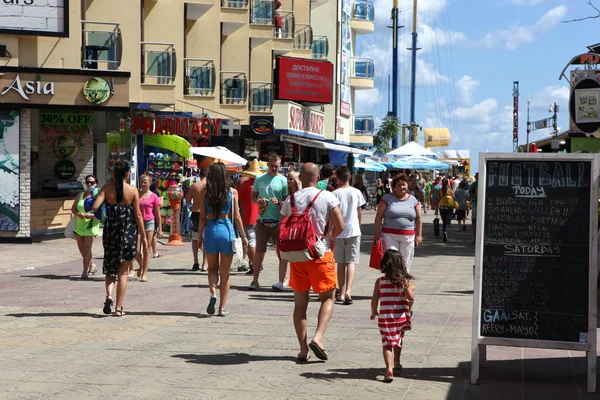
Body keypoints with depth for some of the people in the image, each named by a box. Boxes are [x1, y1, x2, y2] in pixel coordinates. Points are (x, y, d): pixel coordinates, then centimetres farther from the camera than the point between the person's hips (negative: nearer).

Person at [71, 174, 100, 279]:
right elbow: (73, 209, 11)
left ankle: (85, 271, 1)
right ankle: (92, 265, 35)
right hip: (79, 225, 6)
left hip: (91, 225, -6)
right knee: (81, 248, 13)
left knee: (87, 249, -7)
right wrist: (78, 214, -9)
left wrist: (92, 215, -24)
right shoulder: (80, 195, 11)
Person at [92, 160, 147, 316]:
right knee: (123, 272, 7)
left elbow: (94, 207, -12)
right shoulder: (133, 190, -5)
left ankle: (109, 295, -7)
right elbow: (138, 215, -4)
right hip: (128, 232, -1)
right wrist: (143, 236, 2)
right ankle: (118, 308, 8)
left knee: (110, 267, 18)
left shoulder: (107, 188, -2)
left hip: (111, 231, 1)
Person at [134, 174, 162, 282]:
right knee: (136, 250, -4)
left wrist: (160, 229, 0)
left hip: (149, 223, -2)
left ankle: (144, 273, 7)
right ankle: (141, 266, 26)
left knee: (146, 250, 0)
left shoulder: (153, 197, 0)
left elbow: (158, 214, 2)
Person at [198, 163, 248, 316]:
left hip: (210, 230, 1)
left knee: (212, 268, 18)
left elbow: (202, 217, 0)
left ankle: (213, 293, -8)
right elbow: (237, 217, -2)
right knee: (225, 272, 9)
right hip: (227, 230, -1)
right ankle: (222, 308, 11)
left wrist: (200, 236, 8)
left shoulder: (204, 192, -1)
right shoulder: (232, 192, -3)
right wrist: (243, 236, 7)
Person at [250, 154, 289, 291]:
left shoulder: (283, 180, 1)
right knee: (259, 251, 6)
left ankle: (281, 281, 3)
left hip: (278, 222, -2)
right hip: (262, 221, 2)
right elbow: (253, 197, 16)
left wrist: (278, 202, -18)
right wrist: (258, 201, -6)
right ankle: (255, 281, 13)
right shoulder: (259, 179, 10)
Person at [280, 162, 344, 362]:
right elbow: (339, 225, -10)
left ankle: (303, 349, 8)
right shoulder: (327, 197, -6)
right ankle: (318, 337, -10)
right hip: (321, 254, -2)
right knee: (327, 298, 11)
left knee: (300, 303, 9)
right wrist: (330, 238, 9)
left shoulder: (290, 200, 1)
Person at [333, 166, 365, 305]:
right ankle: (348, 291, -19)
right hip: (353, 231, 0)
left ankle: (341, 293, 13)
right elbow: (360, 213, 7)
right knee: (351, 262, -2)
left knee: (341, 263, 10)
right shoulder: (356, 192, 0)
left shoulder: (335, 193, -5)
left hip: (339, 232, 0)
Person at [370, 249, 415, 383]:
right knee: (398, 340, 25)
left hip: (384, 317, -2)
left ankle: (389, 369, -16)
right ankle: (397, 363, 39)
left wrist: (373, 312, 11)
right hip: (400, 316, 2)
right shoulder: (403, 281, -8)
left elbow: (374, 300, -5)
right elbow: (410, 298, -13)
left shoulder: (380, 281, -8)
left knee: (387, 343, 1)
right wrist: (411, 289, 8)